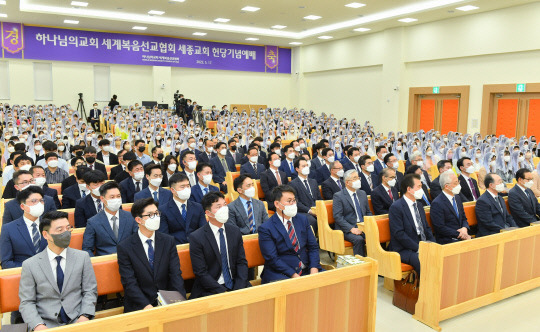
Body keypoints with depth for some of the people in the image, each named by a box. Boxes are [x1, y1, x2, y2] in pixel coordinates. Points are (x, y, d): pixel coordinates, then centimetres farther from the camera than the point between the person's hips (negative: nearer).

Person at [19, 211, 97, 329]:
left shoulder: (82, 257, 6)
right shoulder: (30, 265, 3)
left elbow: (90, 291, 6)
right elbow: (27, 302, 2)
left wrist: (85, 316, -10)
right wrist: (38, 325, -14)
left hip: (76, 321, 0)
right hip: (46, 324, 0)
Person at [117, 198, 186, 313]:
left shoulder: (169, 241, 5)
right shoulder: (124, 247, -3)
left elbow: (176, 274, -1)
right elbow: (129, 283, -9)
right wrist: (146, 306, -22)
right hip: (138, 306, -2)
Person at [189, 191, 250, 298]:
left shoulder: (235, 231, 6)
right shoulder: (196, 238, -8)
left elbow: (242, 262, 5)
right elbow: (201, 273, -10)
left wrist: (238, 289, -9)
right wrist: (223, 292, -16)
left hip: (236, 285, 5)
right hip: (210, 290, -4)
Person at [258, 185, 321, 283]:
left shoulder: (303, 219, 11)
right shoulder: (265, 228, -6)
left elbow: (313, 247, 9)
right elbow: (272, 259, -11)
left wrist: (314, 269, -8)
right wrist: (294, 275, -19)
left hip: (306, 270, 6)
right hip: (280, 274, -5)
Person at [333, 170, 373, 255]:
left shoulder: (362, 194, 18)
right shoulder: (338, 196, -2)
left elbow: (368, 212, 22)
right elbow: (337, 216, -10)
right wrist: (351, 229, -21)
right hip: (347, 229, -5)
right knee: (358, 239, -32)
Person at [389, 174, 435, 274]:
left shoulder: (419, 206, 18)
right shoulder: (396, 207, -9)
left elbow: (427, 228, 20)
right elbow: (399, 234, -16)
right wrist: (418, 248, -19)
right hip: (404, 250, -8)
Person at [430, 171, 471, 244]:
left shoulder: (457, 198, 14)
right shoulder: (437, 204, -12)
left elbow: (464, 218, 19)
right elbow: (440, 228, -15)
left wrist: (465, 228, -3)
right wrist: (459, 234, -16)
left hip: (462, 237, 7)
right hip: (447, 241, -7)